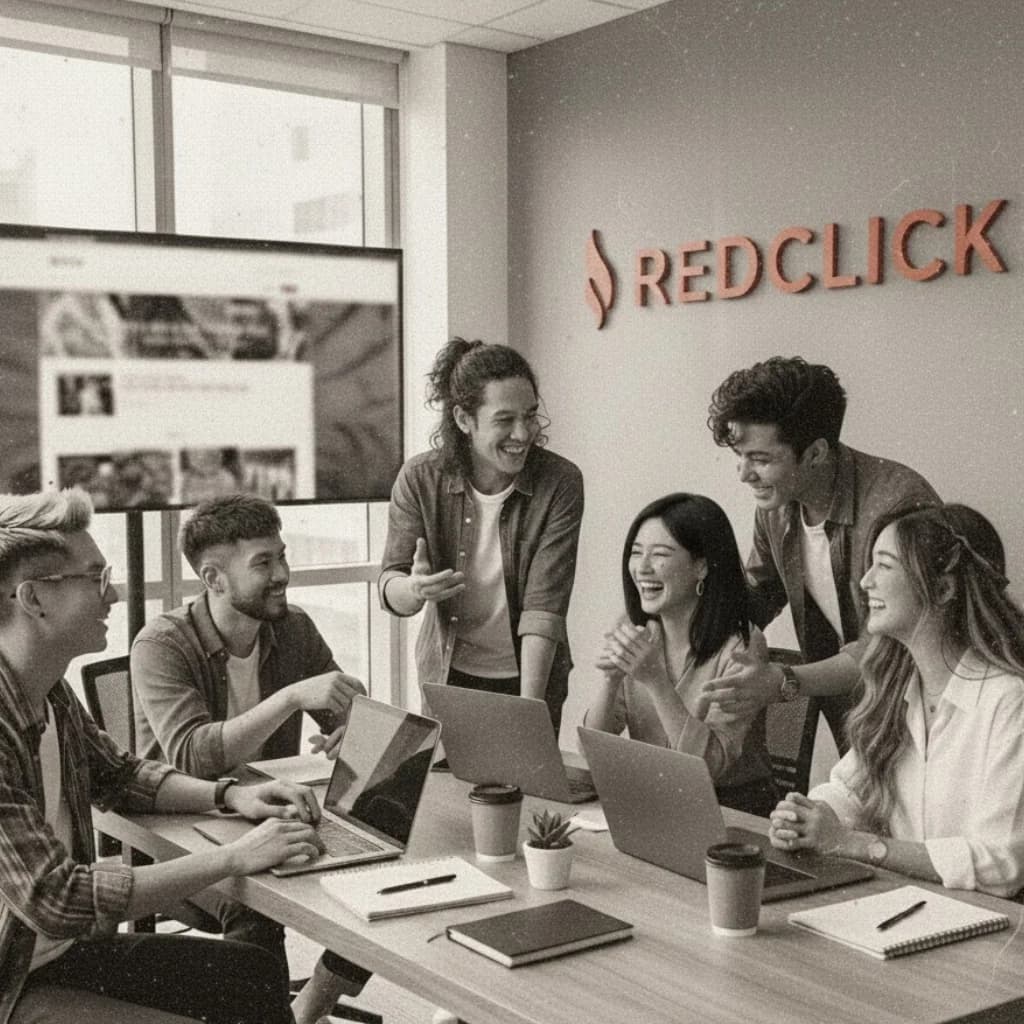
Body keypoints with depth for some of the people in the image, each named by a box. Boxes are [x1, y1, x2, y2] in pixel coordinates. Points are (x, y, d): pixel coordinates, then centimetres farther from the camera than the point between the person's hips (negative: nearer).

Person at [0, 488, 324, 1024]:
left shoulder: (51, 692, 0)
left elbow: (119, 774, 16)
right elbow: (54, 899, -31)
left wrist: (232, 796, -1)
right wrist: (233, 857, -28)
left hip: (70, 948, 8)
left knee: (255, 974, 4)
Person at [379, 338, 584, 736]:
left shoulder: (560, 483, -17)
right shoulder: (420, 479, -13)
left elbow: (545, 603, -22)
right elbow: (389, 586, -12)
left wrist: (530, 707, -29)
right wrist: (415, 589, -37)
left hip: (530, 675, -1)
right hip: (447, 673, 1)